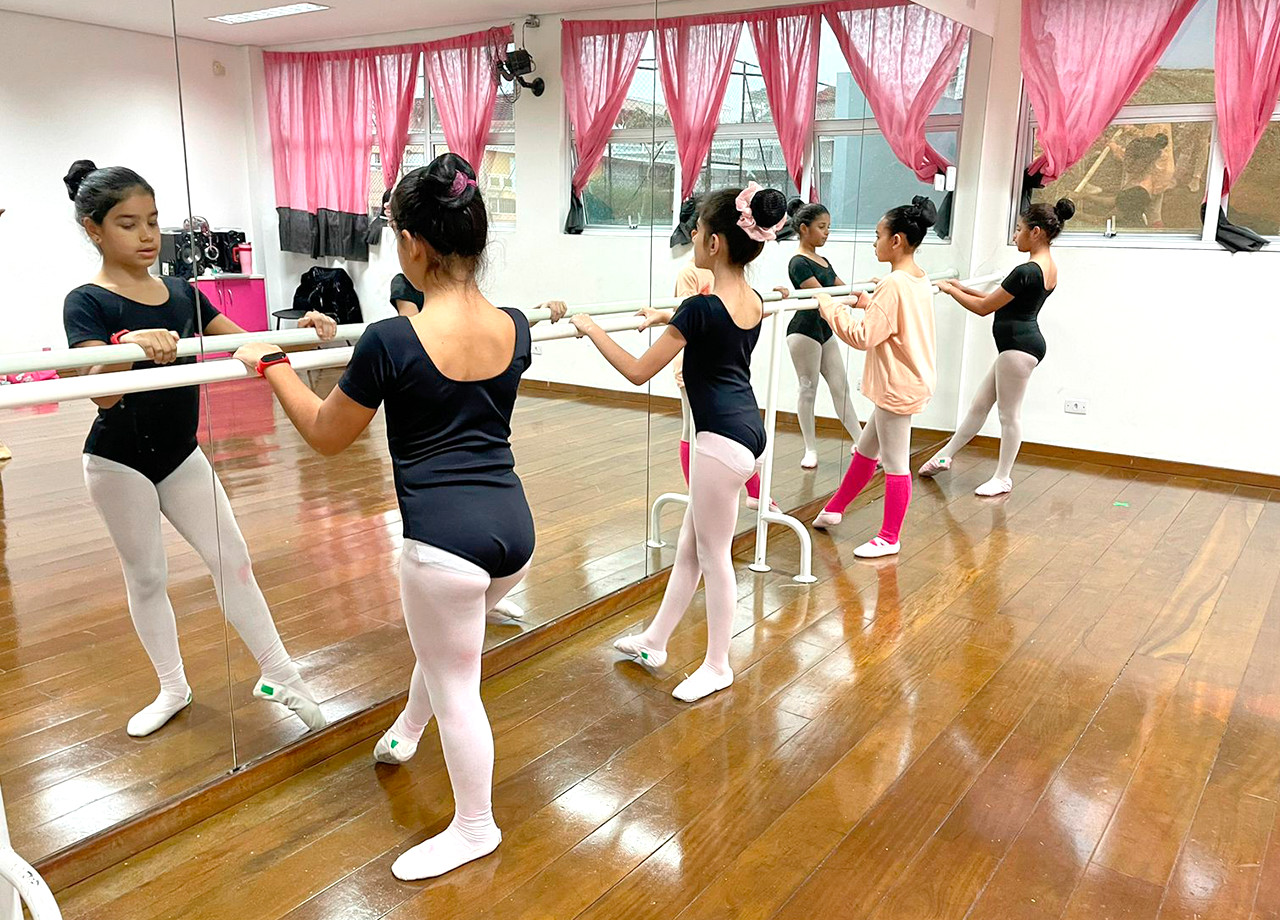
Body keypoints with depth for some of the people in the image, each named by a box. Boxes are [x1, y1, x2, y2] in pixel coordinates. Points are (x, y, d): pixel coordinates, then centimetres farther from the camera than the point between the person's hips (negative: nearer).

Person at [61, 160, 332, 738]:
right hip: (119, 461, -4)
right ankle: (173, 689, 27)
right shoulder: (87, 303, -14)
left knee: (232, 560, 5)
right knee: (146, 576, 9)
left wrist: (301, 331, -18)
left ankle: (279, 675, 17)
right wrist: (129, 344, -48)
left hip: (180, 455, 4)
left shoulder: (181, 293, 1)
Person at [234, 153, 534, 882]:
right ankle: (405, 734, 59)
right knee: (447, 644, 33)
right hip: (515, 529, 7)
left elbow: (327, 436, 0)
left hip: (446, 540, -6)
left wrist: (275, 368, 14)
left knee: (455, 686, 14)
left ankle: (475, 829, 34)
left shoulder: (392, 342, -16)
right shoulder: (515, 328, 0)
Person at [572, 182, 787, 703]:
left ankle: (717, 666, 23)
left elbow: (638, 372, -15)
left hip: (722, 439, -9)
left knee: (714, 556, 6)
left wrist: (592, 329, -4)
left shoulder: (701, 308, -20)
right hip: (745, 429, 9)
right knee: (690, 546, 19)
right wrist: (672, 322, 38)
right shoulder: (754, 303, 5)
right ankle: (654, 642, 34)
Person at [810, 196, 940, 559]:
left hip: (898, 386, -10)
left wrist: (831, 307, -15)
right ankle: (834, 510, 35)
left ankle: (890, 538, 12)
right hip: (908, 380, 10)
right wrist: (869, 304, 14)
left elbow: (863, 337, -22)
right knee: (866, 450, 21)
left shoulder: (893, 285, -22)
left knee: (895, 463, 1)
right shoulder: (920, 280, 8)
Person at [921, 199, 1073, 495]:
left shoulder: (1026, 271, -20)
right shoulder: (1049, 269, 11)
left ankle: (1003, 479, 14)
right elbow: (1000, 302, 18)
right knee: (979, 405, 16)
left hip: (1018, 346, -10)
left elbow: (984, 308, -14)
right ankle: (944, 457, 25)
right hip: (1023, 344, 10)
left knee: (1009, 414, 2)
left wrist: (950, 290, -1)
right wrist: (964, 289, 18)